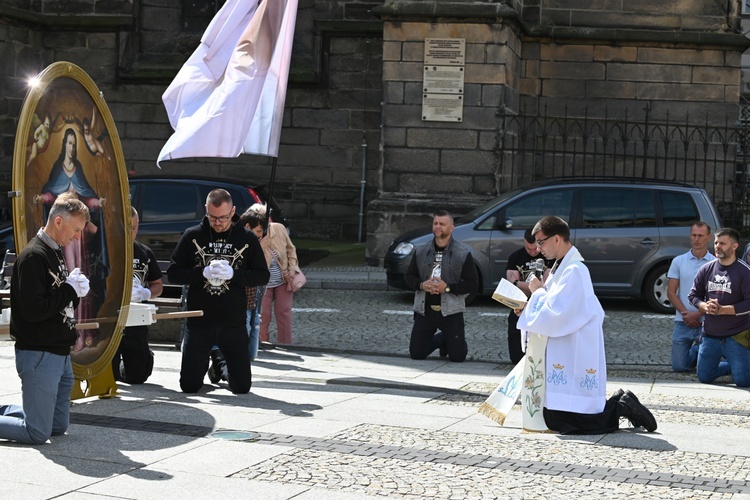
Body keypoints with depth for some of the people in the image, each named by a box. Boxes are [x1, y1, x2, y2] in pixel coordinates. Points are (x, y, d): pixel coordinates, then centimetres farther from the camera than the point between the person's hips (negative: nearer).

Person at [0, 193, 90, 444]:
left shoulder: (56, 253, 13)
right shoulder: (33, 256, -17)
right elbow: (33, 310, -25)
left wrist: (76, 292, -2)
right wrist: (70, 289, -16)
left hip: (61, 354, 9)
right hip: (38, 355, -9)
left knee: (58, 426, 16)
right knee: (38, 433, -7)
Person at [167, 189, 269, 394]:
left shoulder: (247, 239, 2)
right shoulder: (192, 236, 1)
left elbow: (262, 276, 2)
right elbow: (173, 273, 0)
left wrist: (233, 274, -15)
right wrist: (203, 273, -16)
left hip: (234, 323, 0)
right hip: (199, 322, 0)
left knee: (242, 386, 2)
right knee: (189, 385, 1)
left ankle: (219, 361, 35)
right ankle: (204, 361, 36)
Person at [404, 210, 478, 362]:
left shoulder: (463, 253, -3)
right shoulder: (421, 251, 8)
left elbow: (472, 284, -6)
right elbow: (409, 277, 11)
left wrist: (447, 287, -17)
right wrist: (422, 285, -10)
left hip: (451, 311, -3)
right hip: (425, 311, 3)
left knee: (457, 356, -6)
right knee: (416, 353, 2)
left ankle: (450, 340, 31)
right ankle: (442, 340, 31)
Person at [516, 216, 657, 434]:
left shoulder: (574, 271, -18)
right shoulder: (561, 268, 13)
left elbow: (554, 317, -23)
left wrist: (538, 292, -8)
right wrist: (531, 306, 5)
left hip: (576, 358, -10)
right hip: (564, 356, 10)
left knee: (561, 421, -9)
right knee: (553, 418, 12)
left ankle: (622, 408, 3)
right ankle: (620, 403, 17)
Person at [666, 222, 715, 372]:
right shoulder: (678, 261, 6)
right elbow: (671, 293, 3)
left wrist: (697, 314, -13)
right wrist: (686, 314, -10)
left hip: (706, 322, -2)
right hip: (683, 322, 2)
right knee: (679, 366, -1)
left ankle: (696, 350, 31)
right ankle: (694, 352, 32)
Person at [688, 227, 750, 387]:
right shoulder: (706, 269, 5)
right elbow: (693, 295, 9)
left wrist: (722, 309, -20)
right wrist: (705, 307, -12)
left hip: (736, 336, -5)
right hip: (710, 335, 5)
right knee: (704, 377, 11)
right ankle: (733, 365, 36)